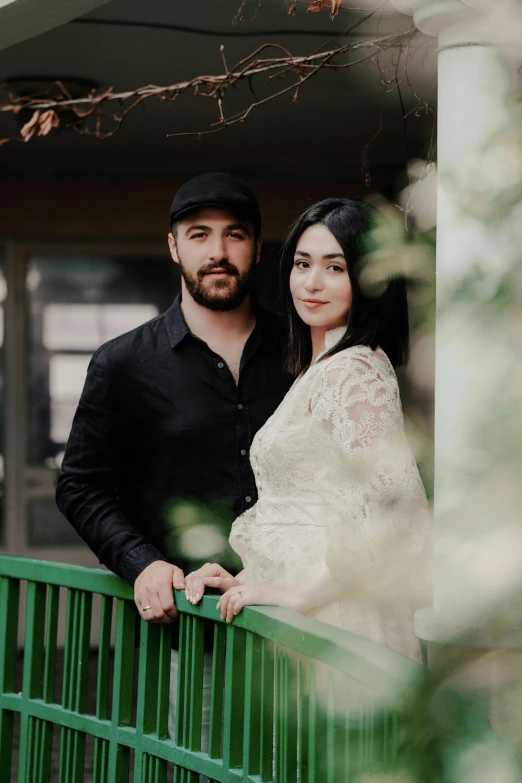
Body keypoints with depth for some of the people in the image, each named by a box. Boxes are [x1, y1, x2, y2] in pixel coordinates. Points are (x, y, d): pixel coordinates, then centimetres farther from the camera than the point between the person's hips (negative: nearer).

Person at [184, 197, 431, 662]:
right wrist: (247, 578, 7)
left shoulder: (353, 371, -14)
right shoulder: (317, 369, 15)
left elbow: (400, 517, -24)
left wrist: (297, 591, -19)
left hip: (332, 623, -8)